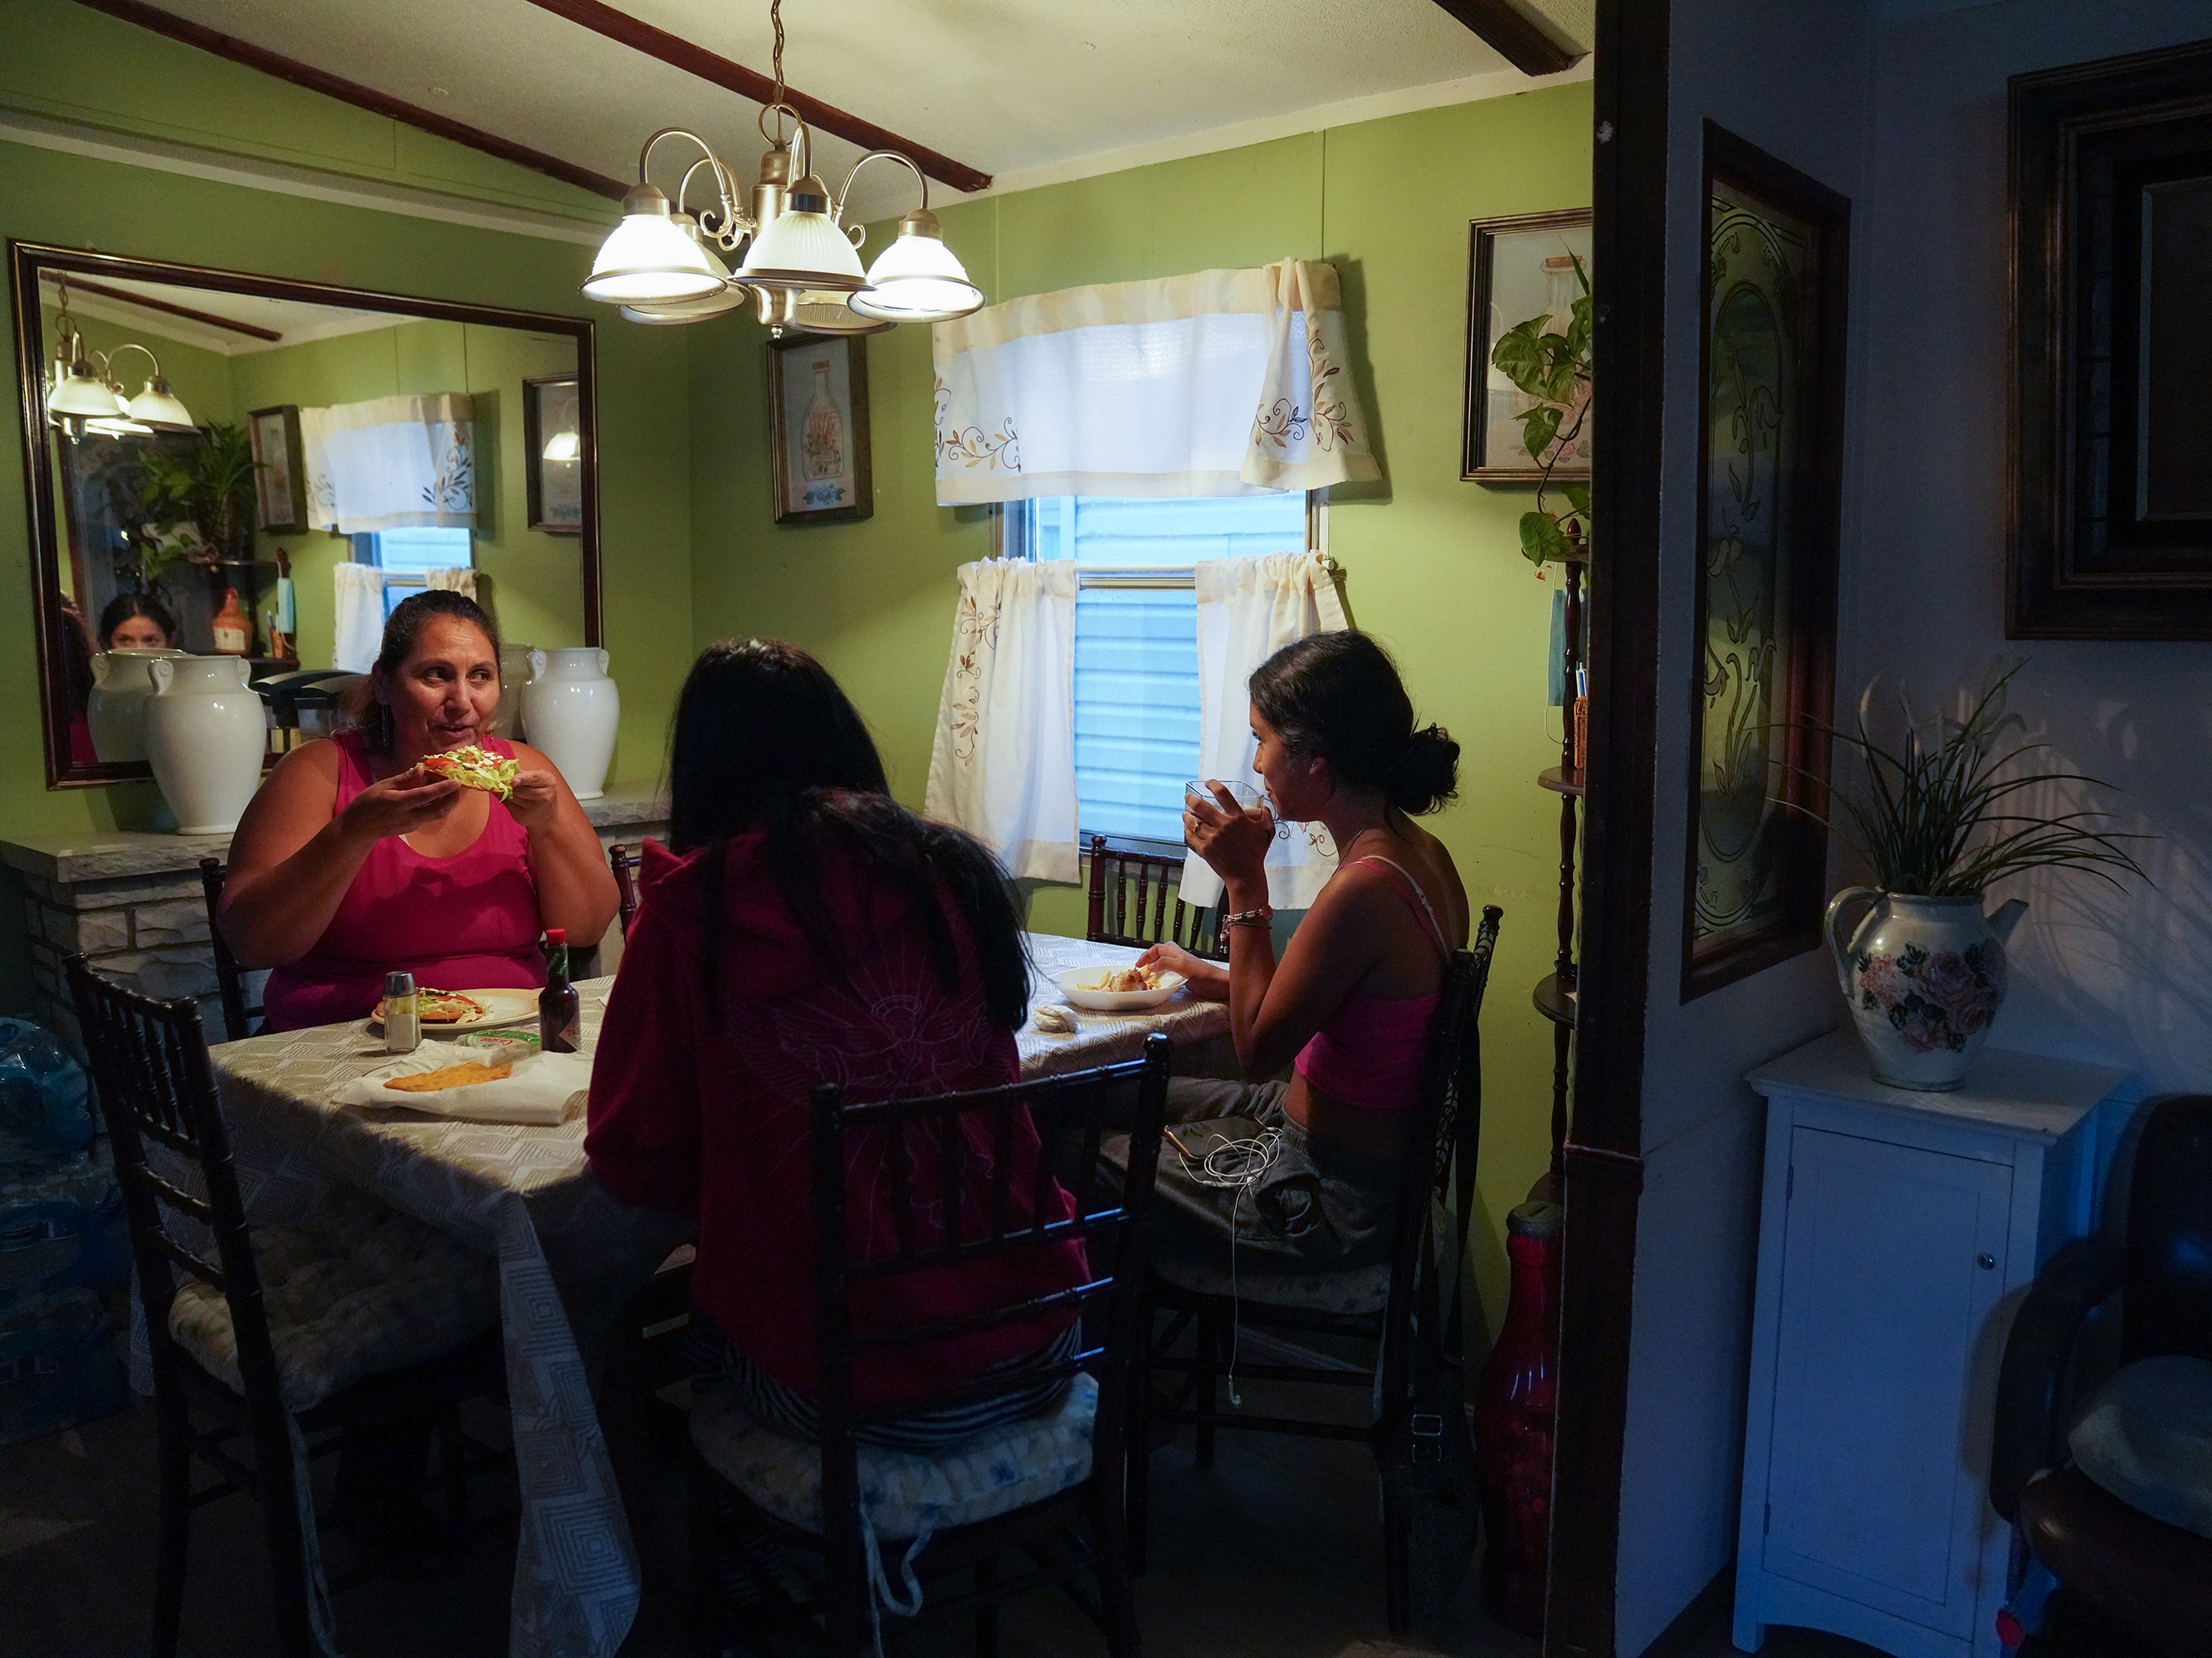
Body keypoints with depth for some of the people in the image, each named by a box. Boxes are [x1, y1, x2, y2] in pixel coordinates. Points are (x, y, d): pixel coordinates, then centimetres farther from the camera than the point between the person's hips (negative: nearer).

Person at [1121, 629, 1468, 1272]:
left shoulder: (1363, 890, -30)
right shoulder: (1420, 854, 0)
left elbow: (1258, 1047, -19)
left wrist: (1244, 883, -20)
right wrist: (1206, 975, 18)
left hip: (1327, 1198, -9)